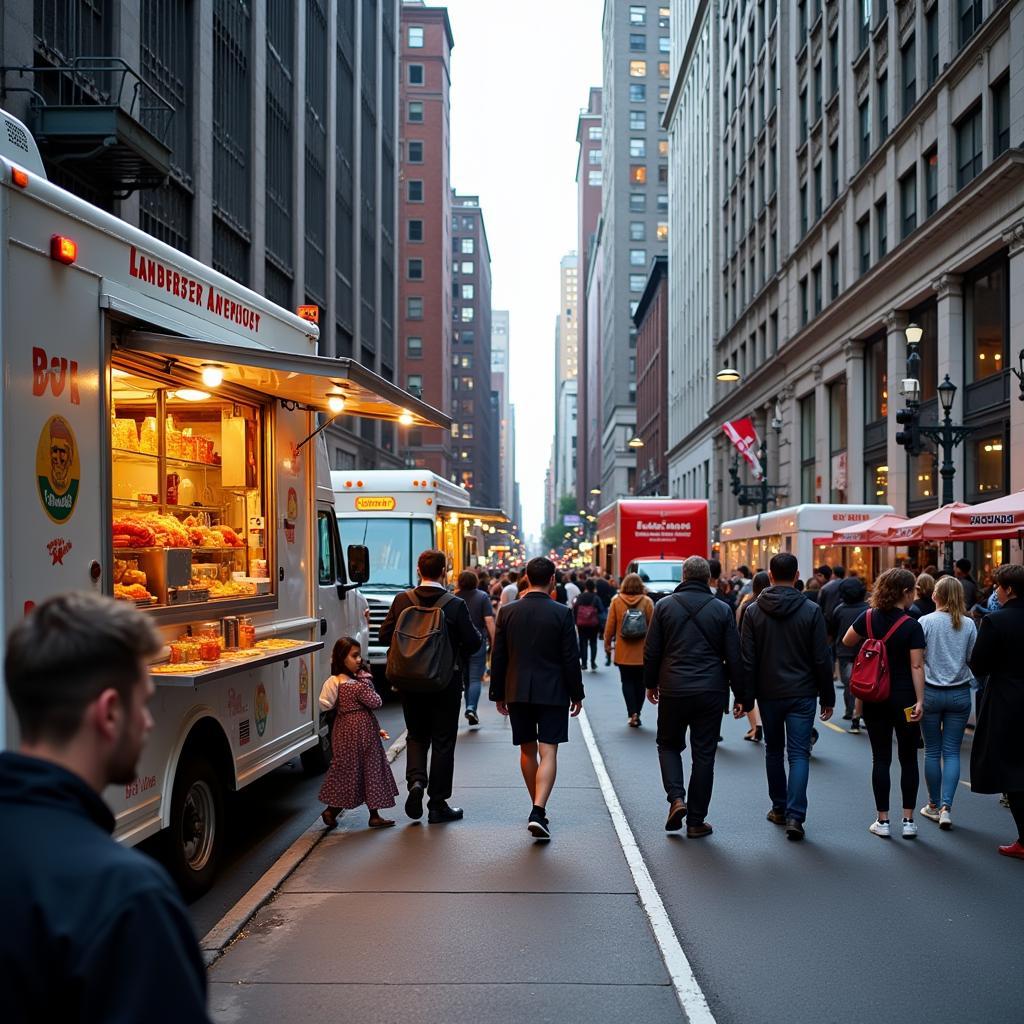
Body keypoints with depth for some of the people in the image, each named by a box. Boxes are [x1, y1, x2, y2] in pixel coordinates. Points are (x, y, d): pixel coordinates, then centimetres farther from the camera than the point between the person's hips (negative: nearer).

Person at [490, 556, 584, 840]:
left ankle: (538, 809, 26)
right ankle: (538, 812, -18)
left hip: (517, 693, 3)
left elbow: (498, 657, 5)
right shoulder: (561, 613, -8)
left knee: (527, 750, 16)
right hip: (552, 693, -3)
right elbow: (571, 659, -7)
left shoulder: (508, 612, 1)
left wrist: (498, 694, 13)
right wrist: (577, 694, 4)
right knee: (548, 752, -3)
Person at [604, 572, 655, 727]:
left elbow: (610, 625, -1)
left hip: (623, 652, 0)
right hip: (643, 651, 0)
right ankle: (637, 713, 15)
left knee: (627, 681, 8)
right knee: (640, 682, 13)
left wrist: (607, 643, 11)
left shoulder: (616, 601, -5)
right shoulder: (647, 602, -6)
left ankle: (633, 713, -6)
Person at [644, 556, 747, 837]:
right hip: (711, 692, 0)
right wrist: (740, 695, 8)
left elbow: (651, 651, 1)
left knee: (669, 745, 18)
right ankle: (696, 821, 11)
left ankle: (676, 798, -3)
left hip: (673, 690, 0)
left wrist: (651, 684, 14)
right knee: (704, 755, 8)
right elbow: (734, 657, 1)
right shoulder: (722, 610, 0)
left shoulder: (664, 606, -1)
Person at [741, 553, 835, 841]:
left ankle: (779, 808, 26)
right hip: (802, 694, -1)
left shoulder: (754, 611, -3)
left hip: (768, 694, 1)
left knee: (774, 751, 17)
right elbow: (822, 660, -5)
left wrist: (746, 696, 4)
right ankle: (794, 816, -10)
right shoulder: (811, 611, -6)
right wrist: (827, 697, 3)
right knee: (799, 754, 0)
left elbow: (747, 660, -3)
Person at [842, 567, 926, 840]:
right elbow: (916, 666, -15)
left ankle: (883, 821, 9)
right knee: (908, 759, 8)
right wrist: (920, 701, -15)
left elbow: (847, 641, 12)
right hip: (904, 699, -3)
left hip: (874, 699, 3)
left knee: (881, 758, 7)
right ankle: (908, 820, 10)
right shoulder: (912, 626, -13)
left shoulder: (868, 617, -2)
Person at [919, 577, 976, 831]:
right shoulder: (968, 624, -4)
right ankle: (946, 807, -6)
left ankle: (934, 805, 18)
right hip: (960, 693, 1)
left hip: (931, 693, -1)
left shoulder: (925, 622, -9)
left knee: (932, 750, 10)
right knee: (952, 752, 5)